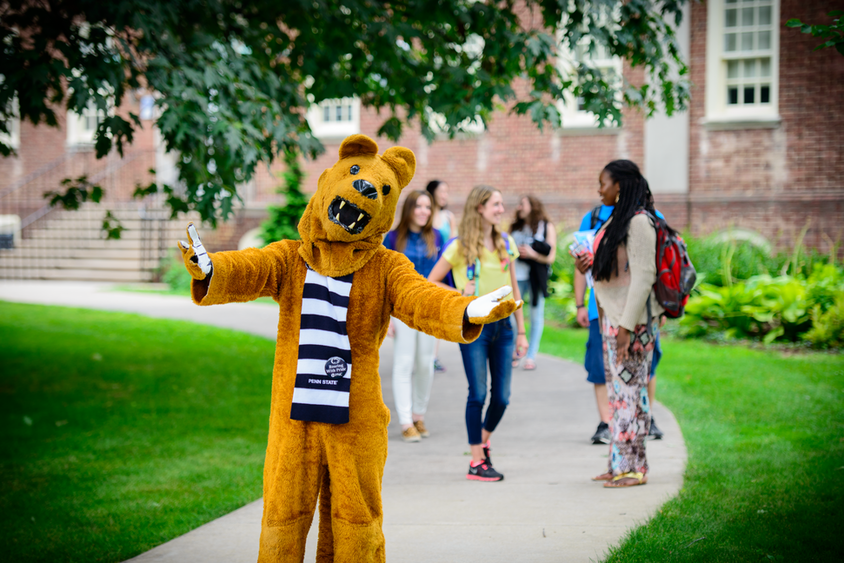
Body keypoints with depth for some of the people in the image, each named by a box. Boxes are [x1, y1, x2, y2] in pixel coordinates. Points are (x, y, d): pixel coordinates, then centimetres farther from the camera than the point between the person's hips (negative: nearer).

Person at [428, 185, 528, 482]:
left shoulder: (506, 243, 10)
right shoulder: (460, 247, -4)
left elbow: (513, 289, 15)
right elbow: (431, 283, 0)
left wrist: (521, 331, 14)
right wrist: (460, 294, -13)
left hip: (502, 324, 5)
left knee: (502, 396, 4)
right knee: (478, 394, -3)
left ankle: (484, 440, 31)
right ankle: (476, 461, 7)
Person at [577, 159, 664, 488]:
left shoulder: (639, 222, -15)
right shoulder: (616, 220, 15)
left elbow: (643, 276, -20)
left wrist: (628, 325, -22)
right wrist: (588, 268, 4)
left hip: (632, 319, -10)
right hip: (612, 316, 10)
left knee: (629, 388, -6)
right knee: (617, 389, 12)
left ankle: (633, 467, 0)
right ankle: (619, 463, 18)